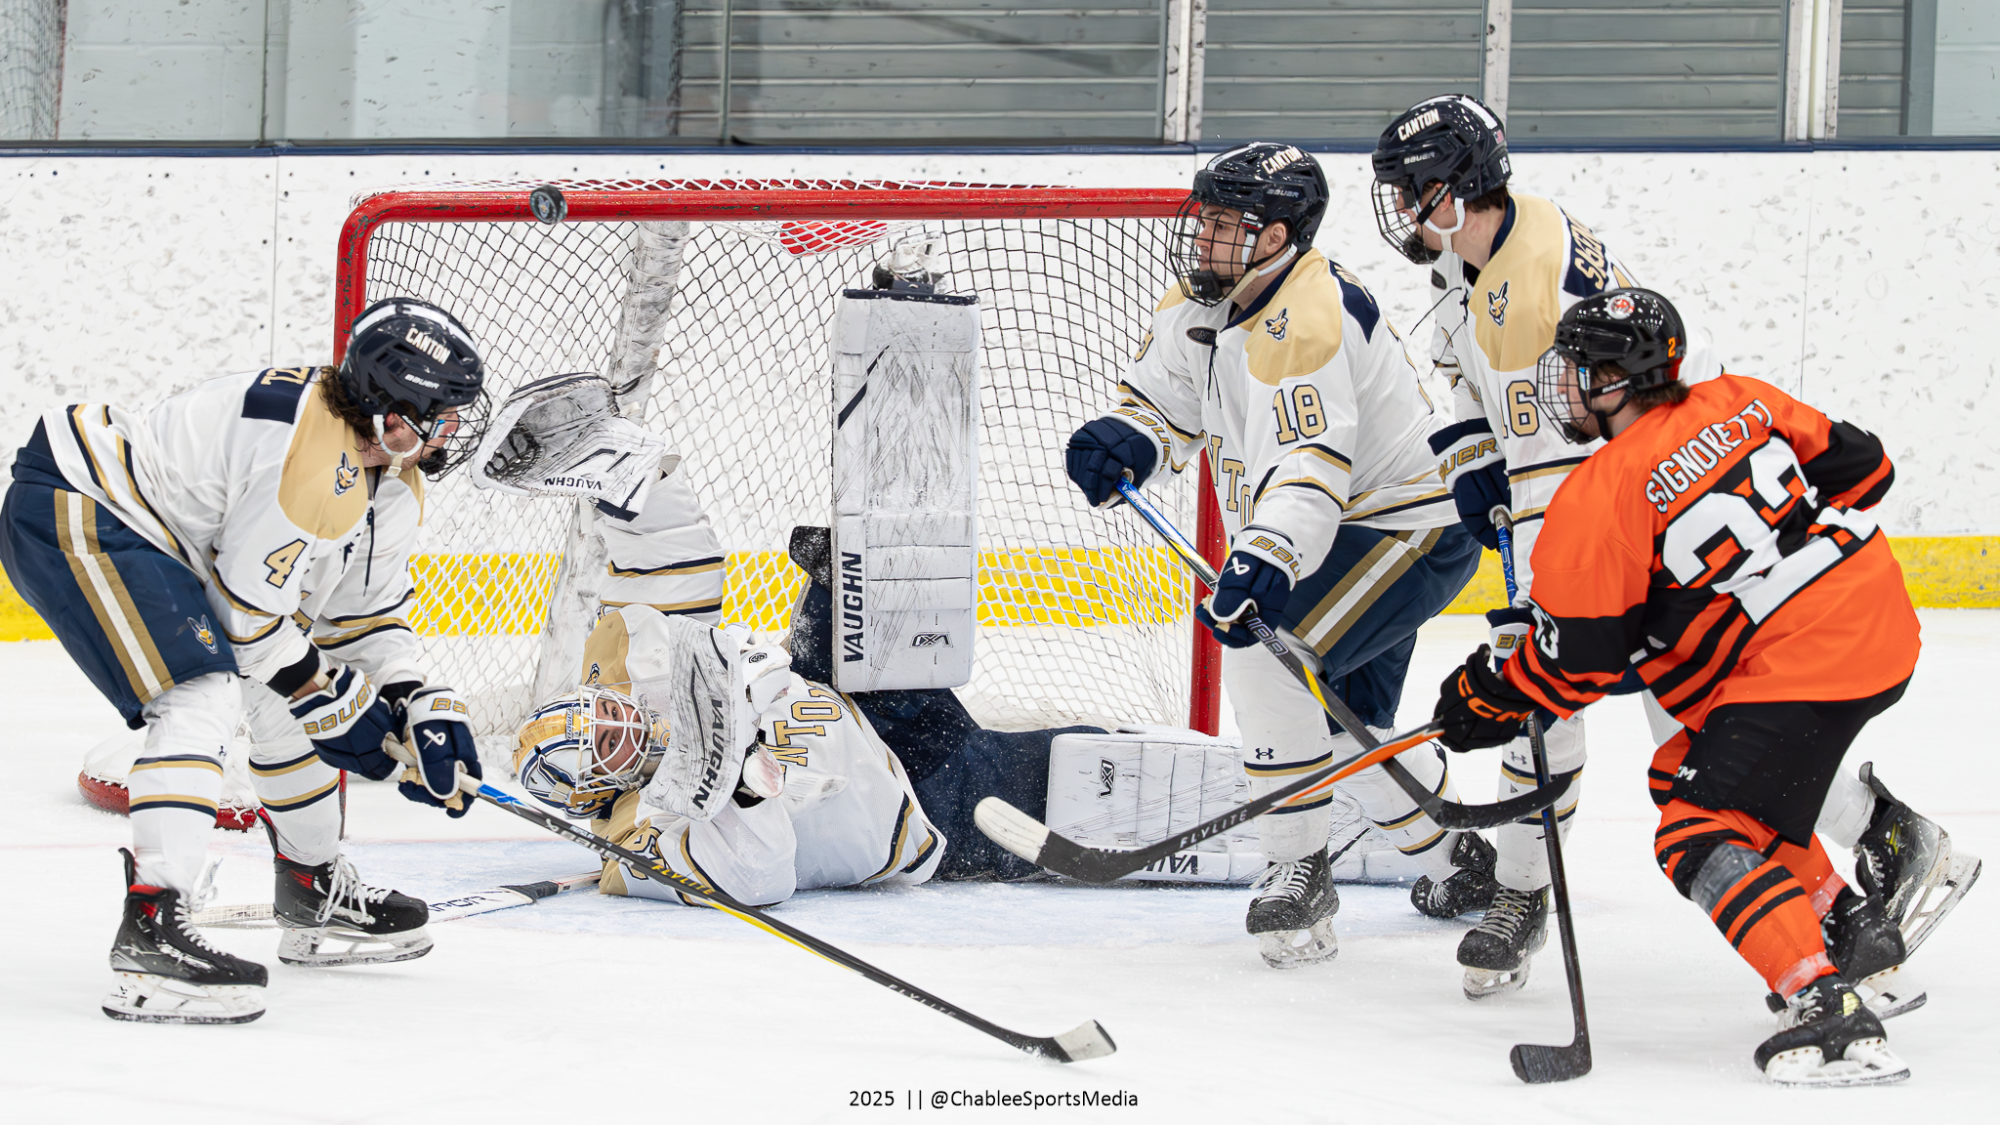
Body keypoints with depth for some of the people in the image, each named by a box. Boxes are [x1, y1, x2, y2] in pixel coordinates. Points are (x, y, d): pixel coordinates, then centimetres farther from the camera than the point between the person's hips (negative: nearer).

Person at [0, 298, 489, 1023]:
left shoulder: (395, 491, 5)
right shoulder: (309, 451, -28)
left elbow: (366, 608, 18)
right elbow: (248, 606, -24)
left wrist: (422, 710, 5)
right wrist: (328, 700, -11)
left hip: (166, 540, 11)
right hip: (72, 512, -11)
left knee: (287, 690, 17)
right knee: (203, 694, -25)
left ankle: (315, 896, 33)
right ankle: (150, 934, -33)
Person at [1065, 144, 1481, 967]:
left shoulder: (1305, 319, -30)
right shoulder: (1200, 303, 0)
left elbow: (1312, 466, -41)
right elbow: (1160, 405, 8)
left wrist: (1264, 560, -55)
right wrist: (1118, 446, -15)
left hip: (1410, 530, -11)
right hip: (1347, 532, 11)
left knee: (1268, 653, -26)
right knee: (1343, 728, 20)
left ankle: (1298, 870, -14)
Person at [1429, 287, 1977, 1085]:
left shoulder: (1599, 497, -11)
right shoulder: (1738, 403, 8)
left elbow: (1580, 657, -7)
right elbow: (1856, 464, 14)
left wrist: (1489, 698, 9)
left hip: (1799, 666, -9)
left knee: (1705, 836, -9)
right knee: (1687, 771, 24)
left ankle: (1829, 1014, -24)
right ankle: (1852, 926, 30)